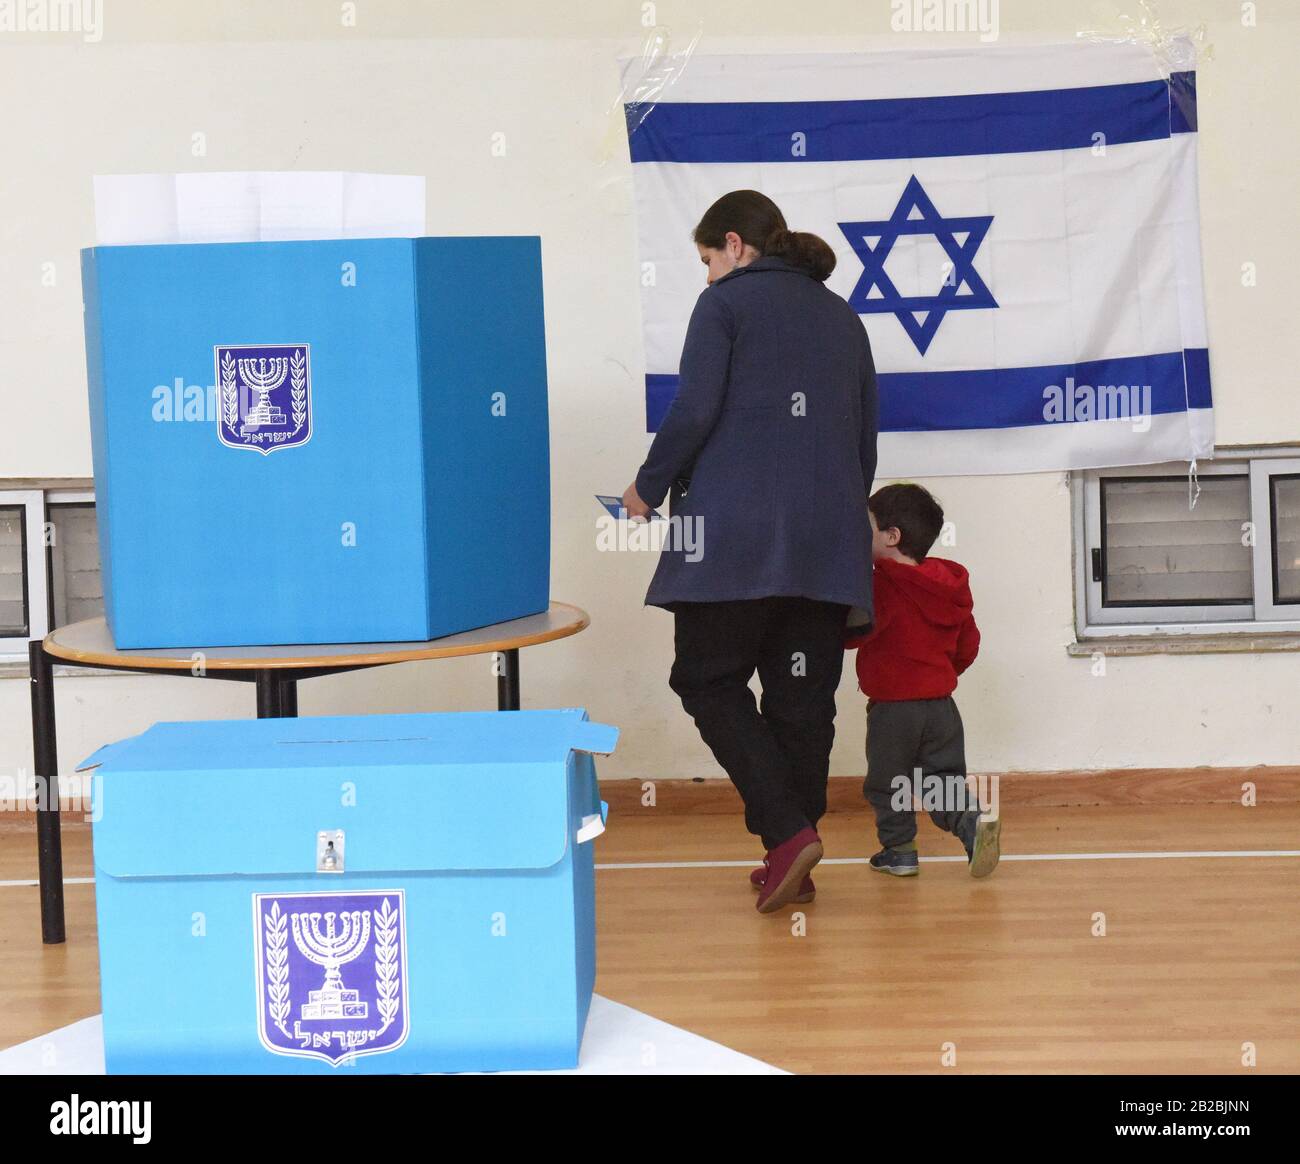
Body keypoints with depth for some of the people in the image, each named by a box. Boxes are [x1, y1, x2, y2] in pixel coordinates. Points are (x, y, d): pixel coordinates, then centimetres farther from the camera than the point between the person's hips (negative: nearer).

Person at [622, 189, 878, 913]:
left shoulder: (727, 302, 1)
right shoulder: (842, 317, 19)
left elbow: (694, 411, -10)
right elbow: (867, 438, 20)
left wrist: (650, 488, 4)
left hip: (735, 529, -6)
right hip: (828, 540, 6)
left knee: (710, 681, 2)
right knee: (803, 696, 7)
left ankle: (788, 831, -12)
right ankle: (792, 866, 8)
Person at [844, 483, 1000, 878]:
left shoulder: (882, 588, -17)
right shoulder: (949, 587, 7)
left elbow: (853, 631, -25)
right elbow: (968, 645, 15)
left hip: (892, 708, -6)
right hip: (941, 704, 6)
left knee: (886, 783, 11)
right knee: (945, 777, 11)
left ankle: (898, 848, 13)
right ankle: (973, 820, -12)